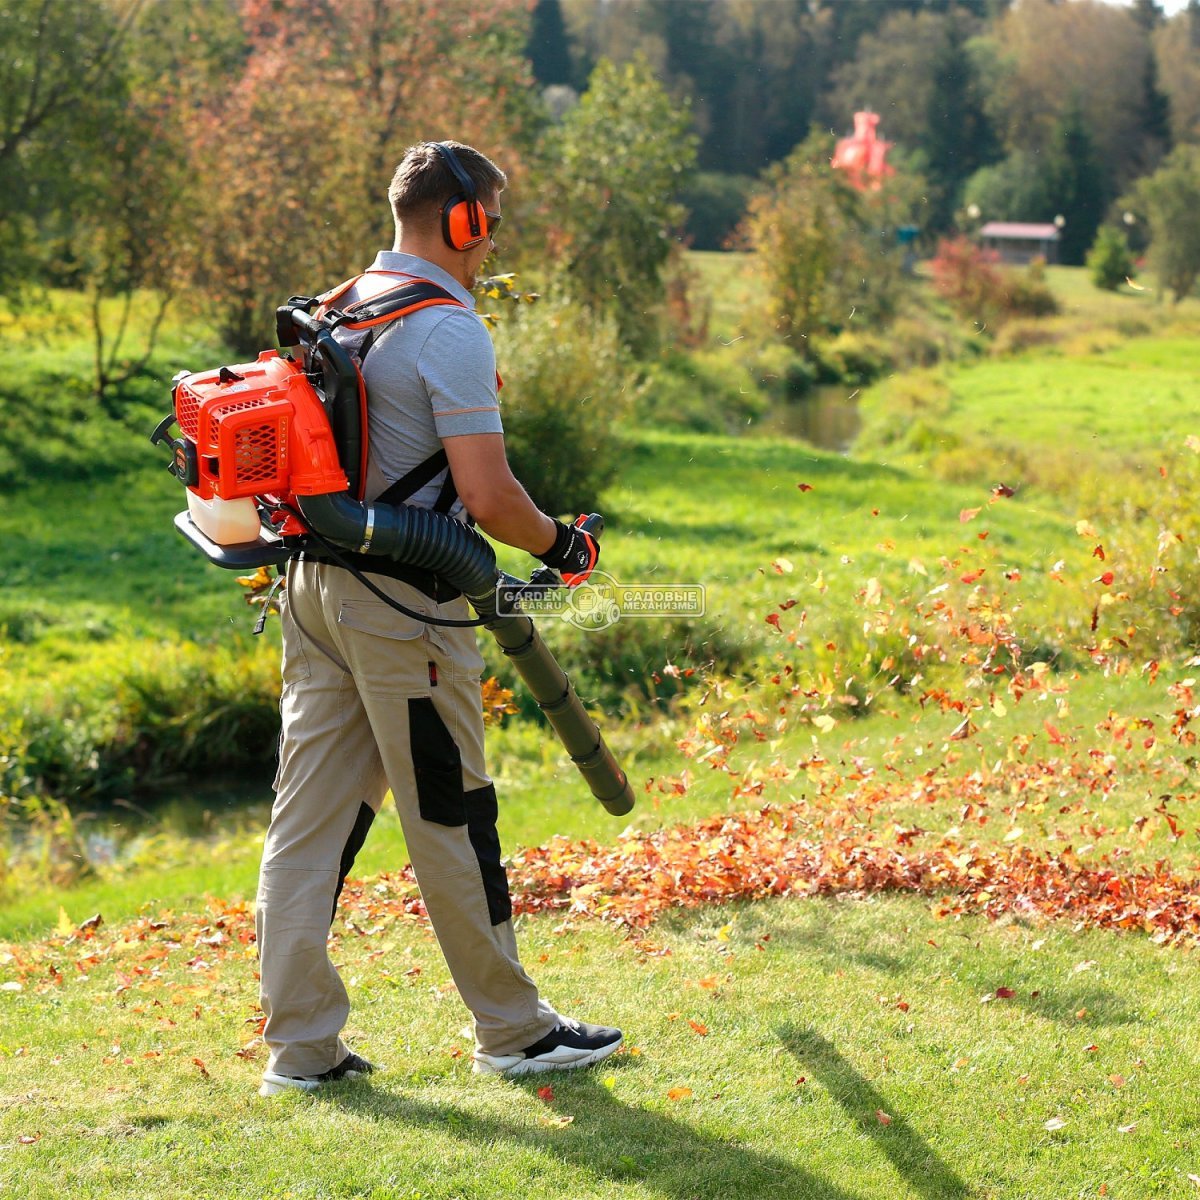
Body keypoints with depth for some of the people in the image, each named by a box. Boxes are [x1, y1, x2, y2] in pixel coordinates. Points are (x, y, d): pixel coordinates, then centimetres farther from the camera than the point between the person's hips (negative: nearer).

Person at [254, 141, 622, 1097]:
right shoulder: (450, 329, -15)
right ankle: (512, 1029, 15)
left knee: (312, 814, 8)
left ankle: (301, 1043, 12)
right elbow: (486, 495, -20)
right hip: (402, 599, -8)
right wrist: (561, 543, -3)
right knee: (450, 815, 2)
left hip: (316, 582, 8)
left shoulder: (335, 310, 13)